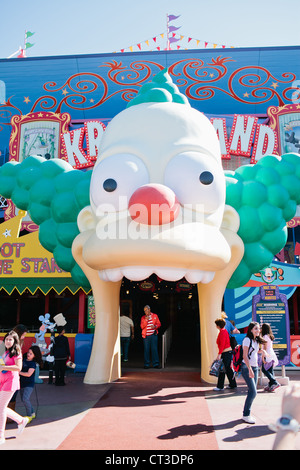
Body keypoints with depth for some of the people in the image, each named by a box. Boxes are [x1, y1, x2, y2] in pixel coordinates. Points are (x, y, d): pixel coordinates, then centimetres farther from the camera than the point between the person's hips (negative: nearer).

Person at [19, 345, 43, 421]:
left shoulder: (33, 364, -14)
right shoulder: (23, 359, 3)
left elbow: (29, 374, -23)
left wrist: (19, 372, -22)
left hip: (29, 384, -7)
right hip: (22, 383, 7)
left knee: (25, 399, -18)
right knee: (23, 399, 13)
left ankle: (29, 416, -2)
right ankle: (32, 413, 30)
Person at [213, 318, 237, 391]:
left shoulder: (222, 332, -16)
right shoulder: (224, 330, 13)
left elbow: (222, 344, -23)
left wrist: (219, 354, -24)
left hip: (225, 352, -10)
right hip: (229, 352, 10)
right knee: (228, 369, 16)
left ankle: (220, 386, 3)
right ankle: (233, 384, 22)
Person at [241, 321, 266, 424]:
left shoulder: (256, 340, 12)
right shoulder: (247, 339, -12)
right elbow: (245, 356, -17)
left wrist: (261, 351, 5)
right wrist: (250, 369, -24)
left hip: (255, 367, 8)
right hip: (246, 367, -8)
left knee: (252, 392, 7)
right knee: (253, 392, -12)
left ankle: (247, 413, 17)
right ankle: (246, 415, -2)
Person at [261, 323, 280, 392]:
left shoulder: (265, 336, -11)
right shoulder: (270, 336, 14)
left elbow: (265, 347, -15)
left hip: (268, 355, -9)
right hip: (272, 354, 9)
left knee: (264, 369, -3)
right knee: (270, 371, 9)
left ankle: (275, 383, -13)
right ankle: (271, 385, 9)